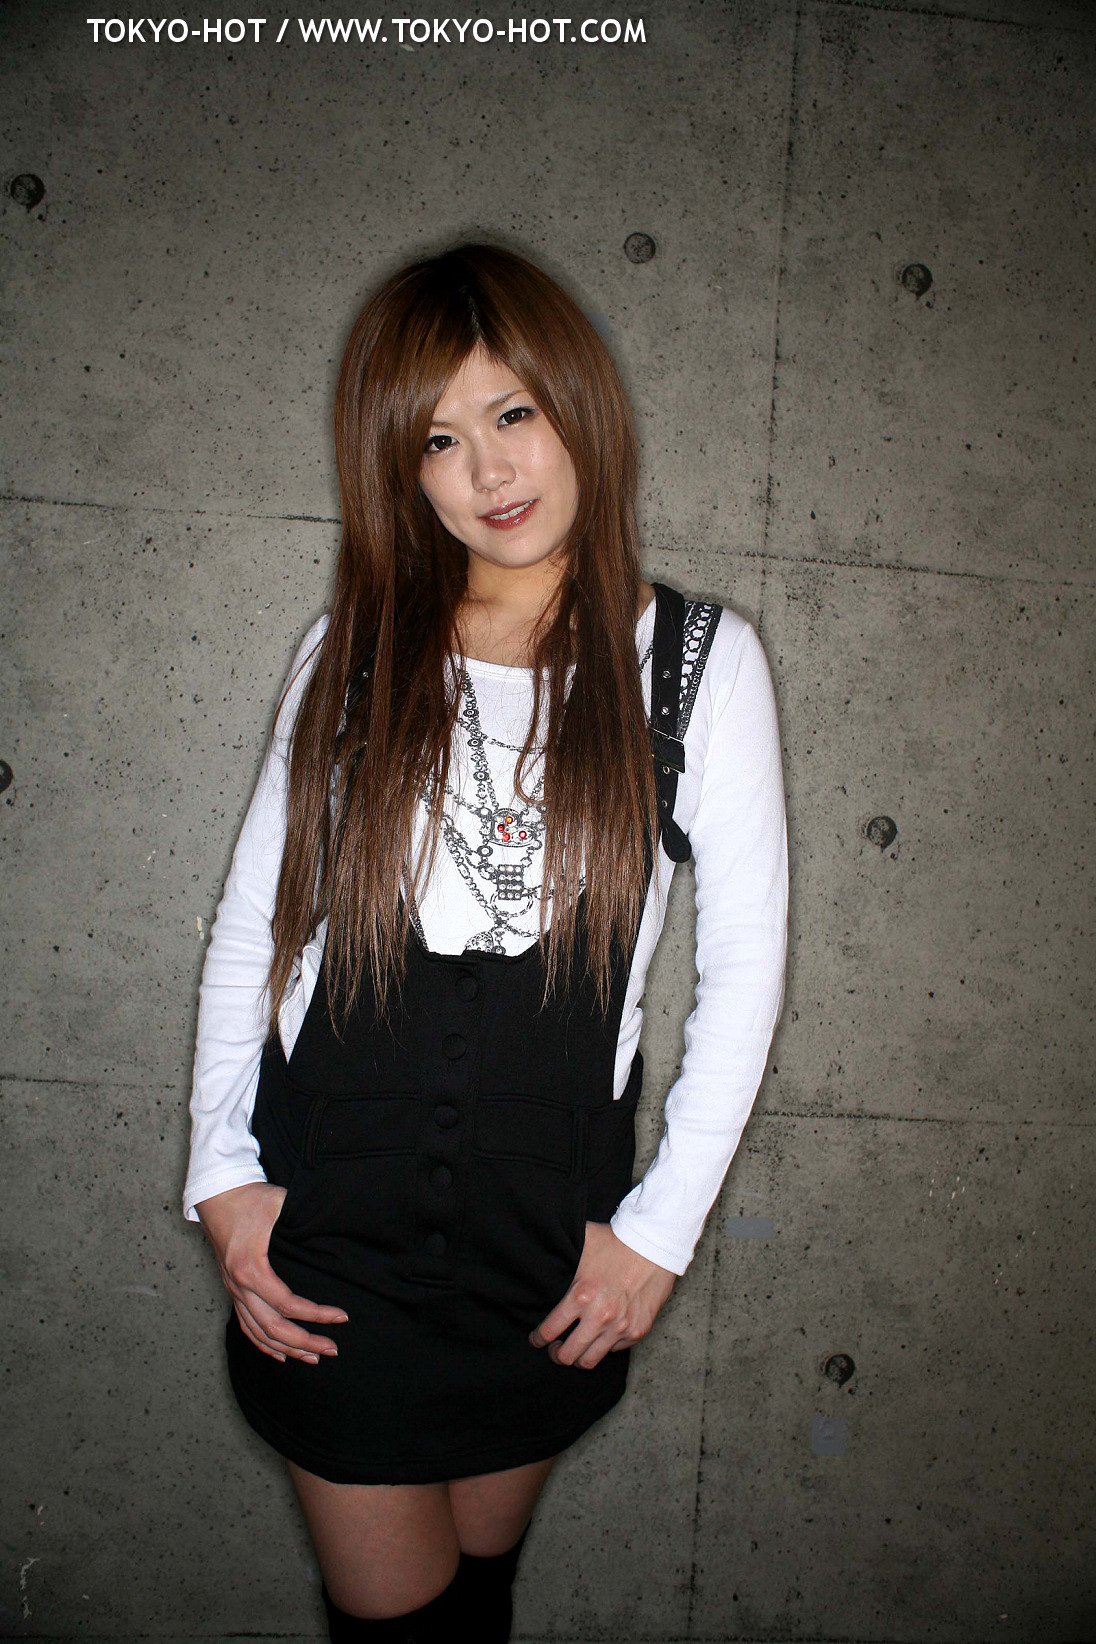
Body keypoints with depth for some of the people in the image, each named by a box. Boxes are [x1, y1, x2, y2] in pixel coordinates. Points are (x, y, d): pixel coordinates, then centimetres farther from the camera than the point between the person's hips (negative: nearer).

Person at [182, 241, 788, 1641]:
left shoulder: (697, 660, -4)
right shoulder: (352, 655, 1)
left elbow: (744, 965, -4)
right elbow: (247, 923, 3)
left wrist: (661, 1226, -5)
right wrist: (222, 1171, -3)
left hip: (553, 1238, 0)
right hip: (328, 1226, 1)